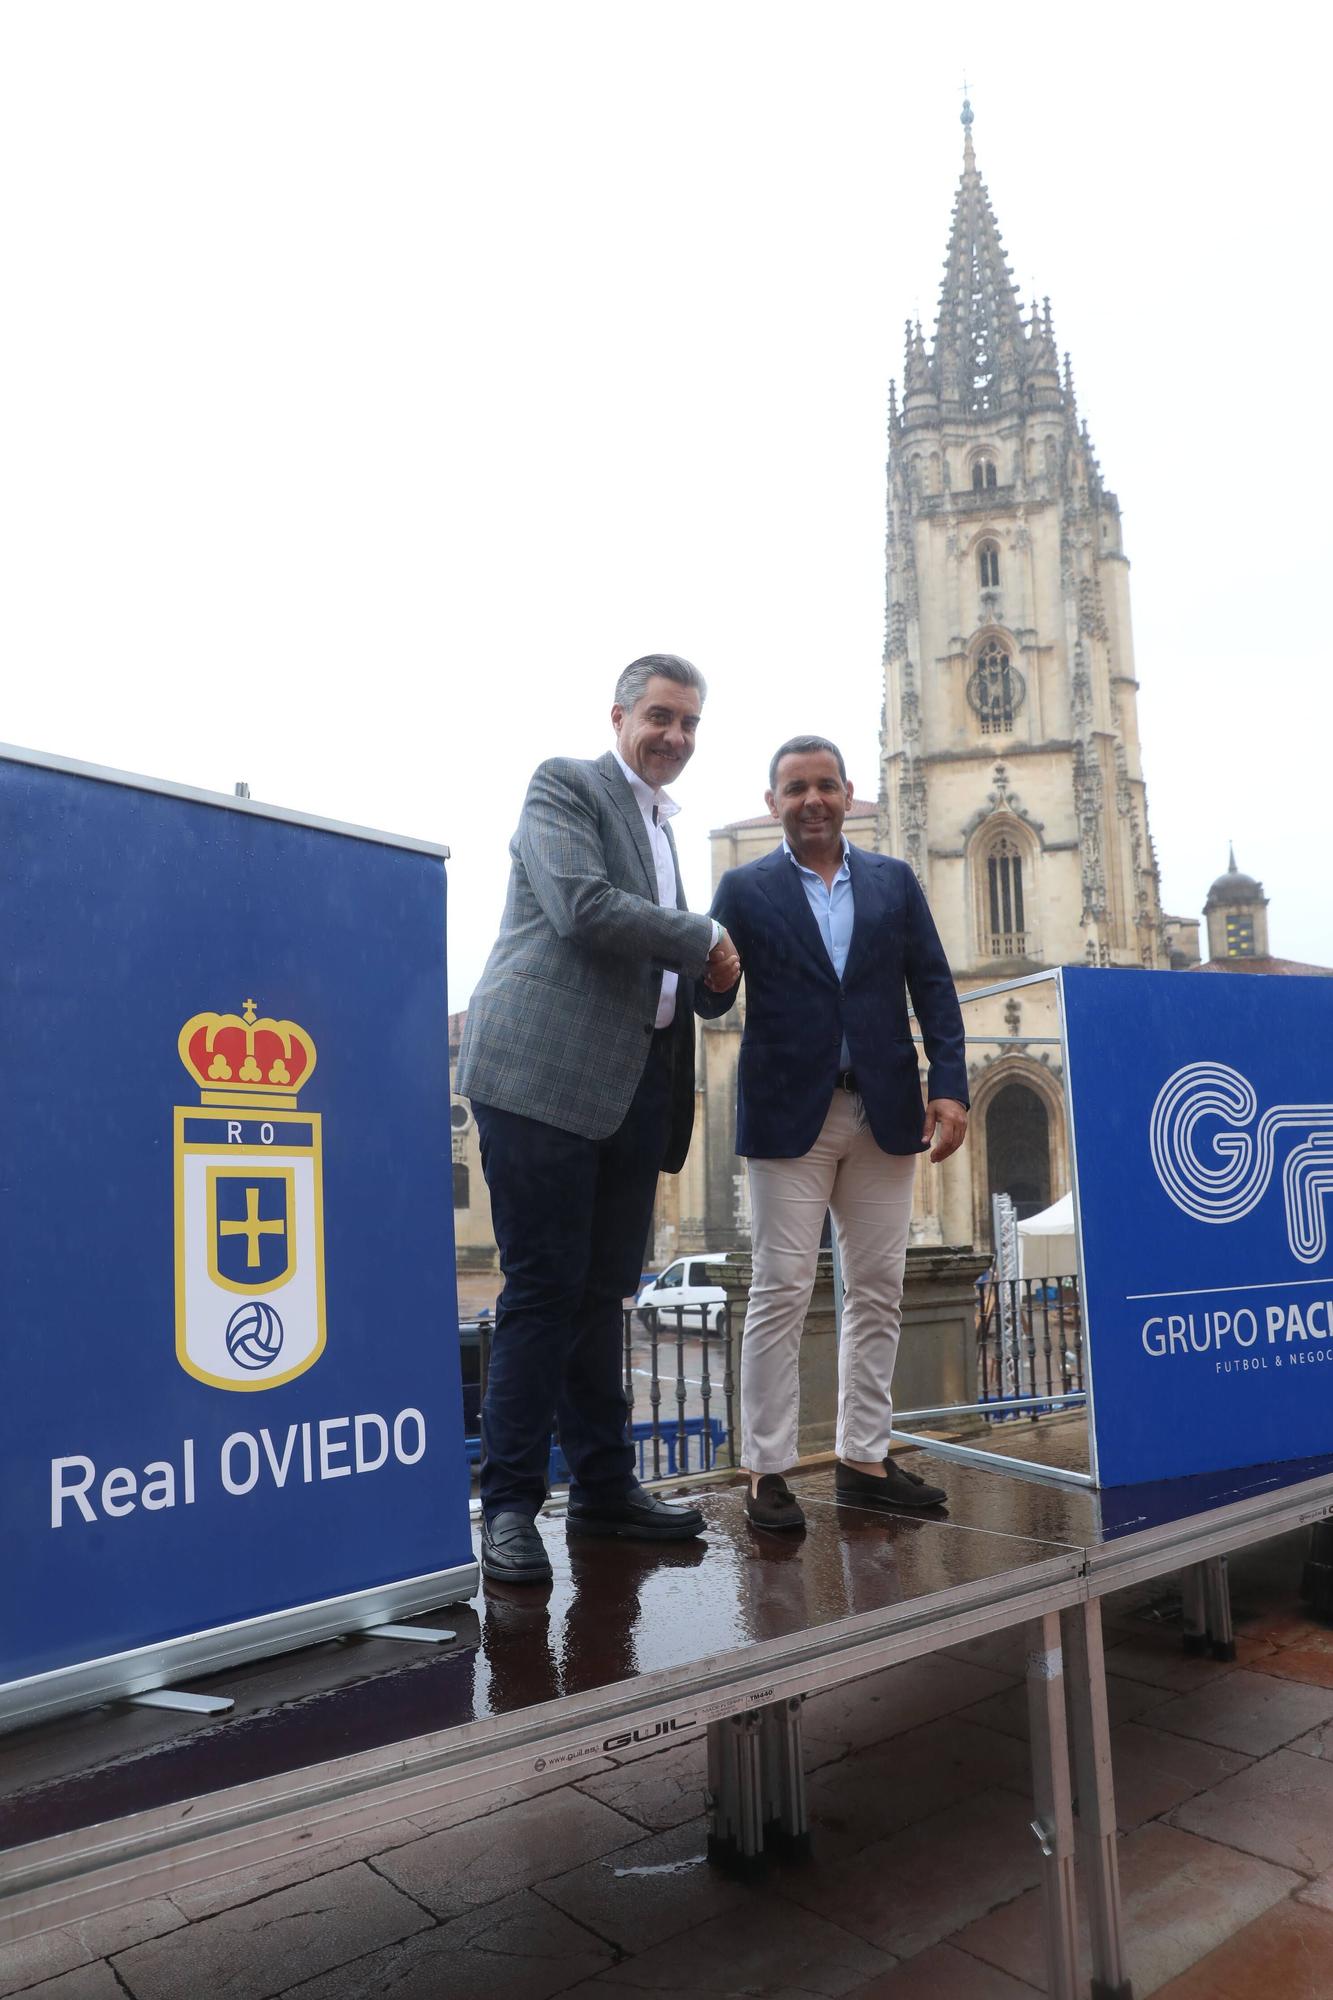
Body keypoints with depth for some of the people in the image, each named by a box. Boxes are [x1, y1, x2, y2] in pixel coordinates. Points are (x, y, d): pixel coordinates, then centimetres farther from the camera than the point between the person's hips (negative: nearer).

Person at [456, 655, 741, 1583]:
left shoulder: (660, 823, 24)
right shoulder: (565, 783, 0)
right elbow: (583, 908, -16)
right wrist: (703, 940, -6)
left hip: (634, 1080, 8)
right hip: (545, 1072, -7)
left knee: (602, 1290, 12)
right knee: (544, 1288, -5)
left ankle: (604, 1488, 22)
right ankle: (511, 1504, 6)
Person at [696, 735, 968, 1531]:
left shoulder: (896, 880, 11)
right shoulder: (746, 888, 3)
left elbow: (934, 987, 7)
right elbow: (715, 1000, -3)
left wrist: (951, 1085, -4)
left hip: (885, 1110, 3)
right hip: (791, 1113, -3)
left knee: (878, 1293, 8)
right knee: (781, 1293, -1)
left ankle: (865, 1458, 21)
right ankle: (768, 1471, 8)